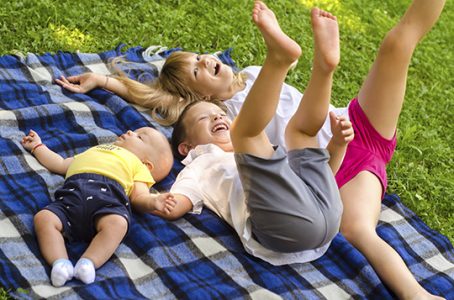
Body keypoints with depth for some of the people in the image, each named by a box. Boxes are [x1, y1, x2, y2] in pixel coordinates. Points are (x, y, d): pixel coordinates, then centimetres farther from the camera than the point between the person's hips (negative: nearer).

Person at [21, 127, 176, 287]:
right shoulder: (91, 153, 49)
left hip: (108, 197, -3)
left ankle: (88, 262, -47)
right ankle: (60, 262, -38)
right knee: (42, 218, -26)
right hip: (71, 195, 4)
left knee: (117, 224, -38)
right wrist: (37, 146, 56)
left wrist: (153, 202, -6)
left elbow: (139, 198, 16)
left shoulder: (138, 165, 33)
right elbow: (59, 164, 51)